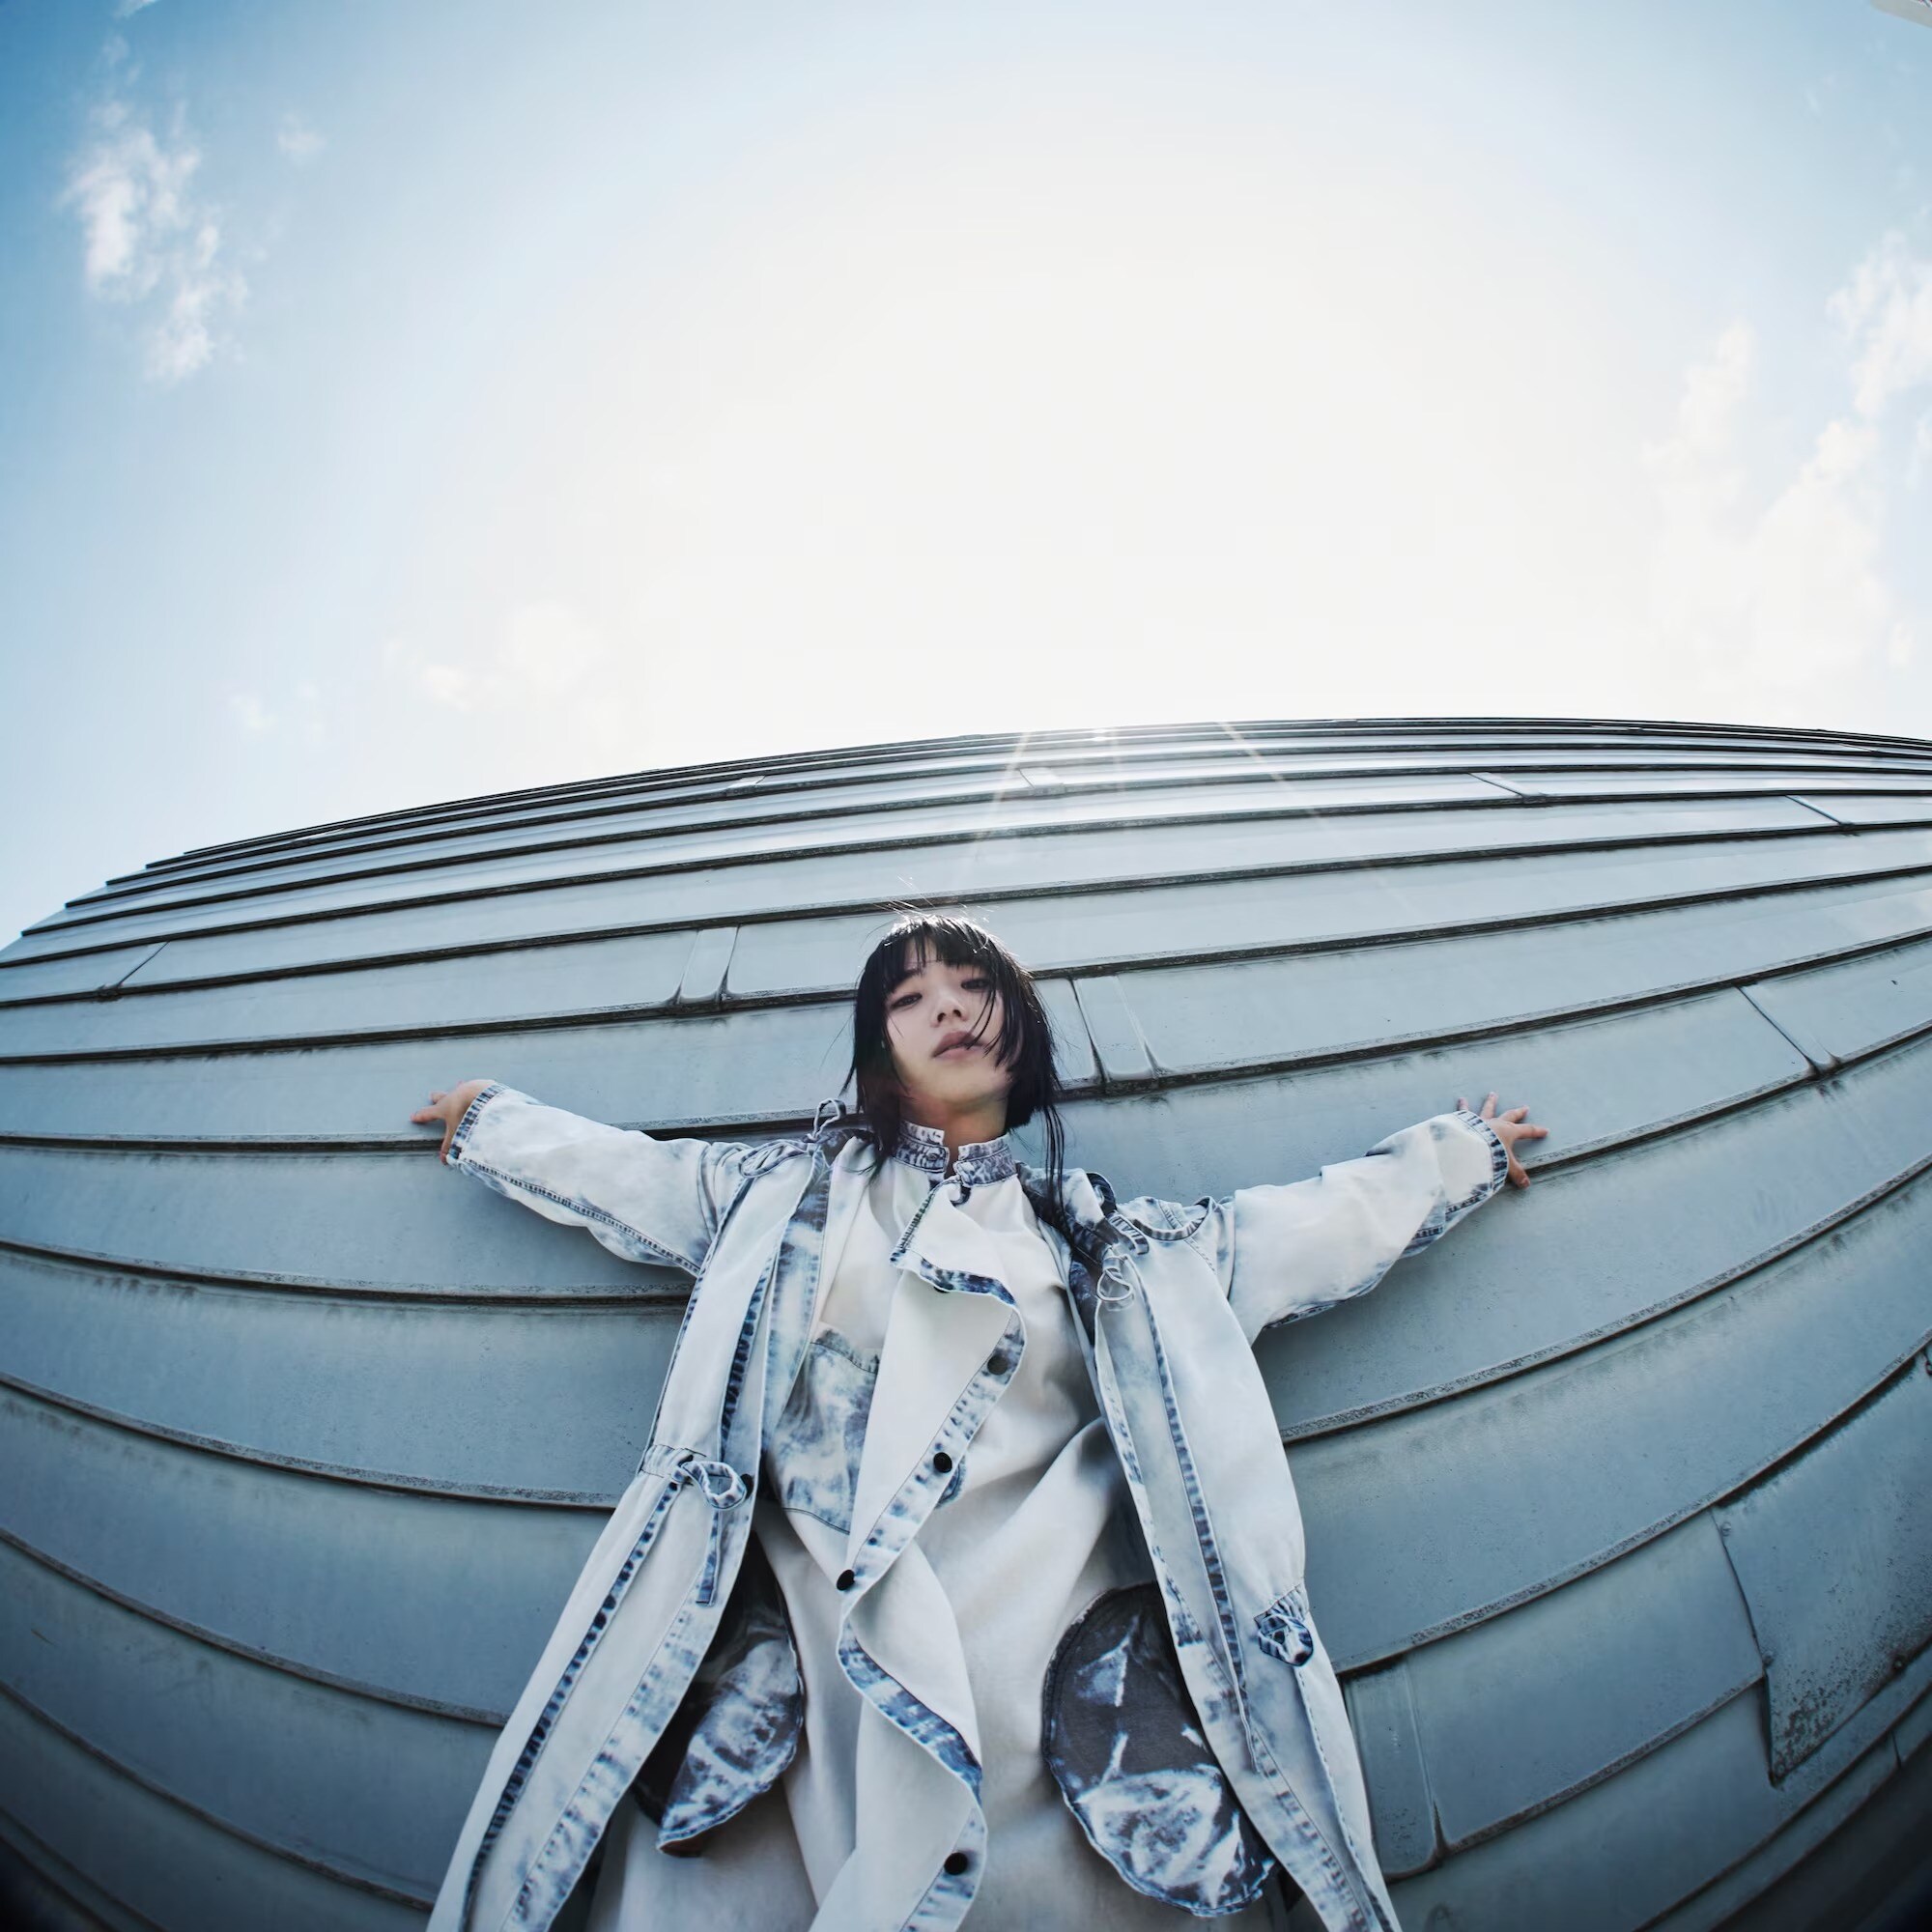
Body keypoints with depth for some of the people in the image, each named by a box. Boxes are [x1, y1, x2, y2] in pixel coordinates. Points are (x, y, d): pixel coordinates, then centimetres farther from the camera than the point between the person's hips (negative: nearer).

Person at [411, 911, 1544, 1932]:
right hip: (810, 1638, 0)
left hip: (1043, 1652, 1)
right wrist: (487, 1121, 39)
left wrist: (1466, 1156, 29)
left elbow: (1331, 1226, 23)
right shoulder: (788, 1193, 16)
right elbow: (606, 1169, 28)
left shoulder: (1114, 1247, 16)